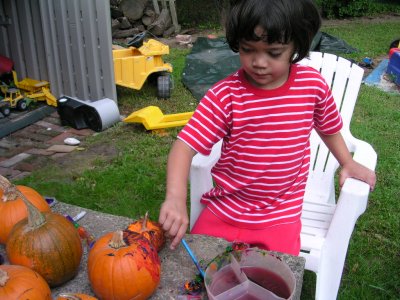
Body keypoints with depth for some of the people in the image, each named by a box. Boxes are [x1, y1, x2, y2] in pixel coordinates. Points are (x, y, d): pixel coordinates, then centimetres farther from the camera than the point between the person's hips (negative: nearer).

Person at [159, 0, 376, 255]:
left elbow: (327, 126, 13)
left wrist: (348, 163, 10)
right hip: (224, 211, 0)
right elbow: (184, 146, -24)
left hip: (281, 217, 1)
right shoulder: (225, 96, -17)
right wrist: (176, 198, -38)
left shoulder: (313, 85, -8)